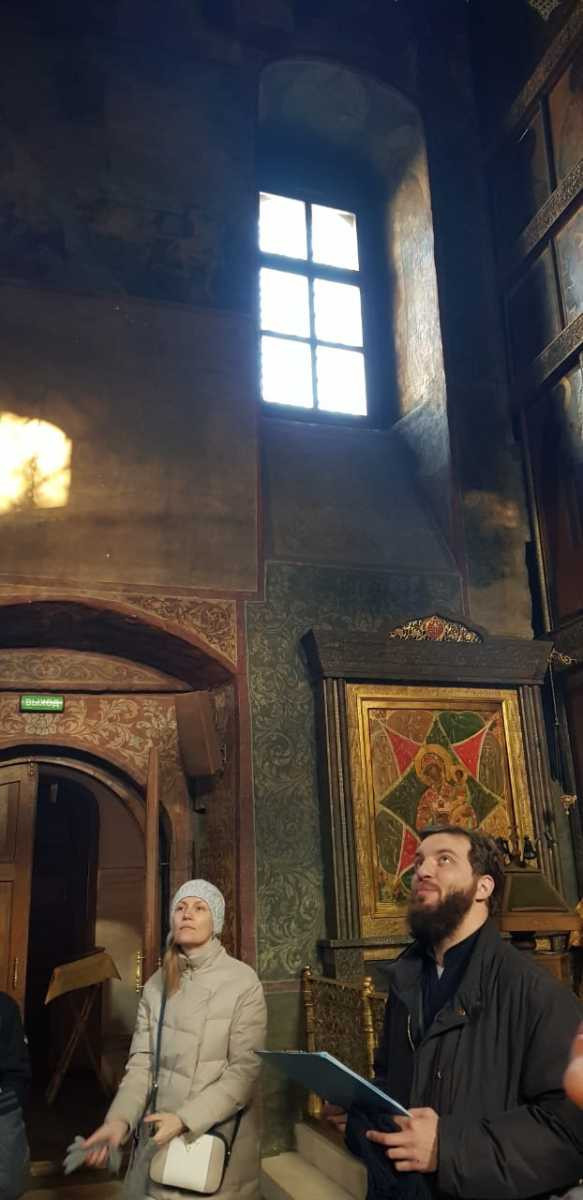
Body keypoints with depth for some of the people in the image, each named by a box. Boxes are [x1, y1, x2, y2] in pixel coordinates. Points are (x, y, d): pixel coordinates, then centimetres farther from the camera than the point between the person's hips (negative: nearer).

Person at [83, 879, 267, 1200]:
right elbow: (141, 1062, 1)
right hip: (159, 1136, 4)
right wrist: (120, 1119, -16)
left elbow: (245, 1069, -15)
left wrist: (185, 1119, -23)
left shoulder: (243, 980, -11)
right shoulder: (156, 984, 4)